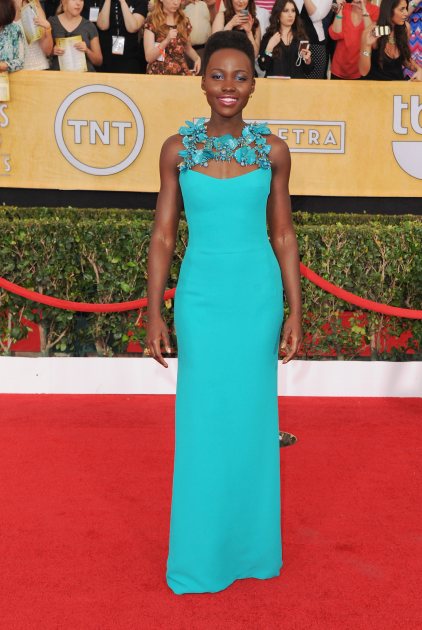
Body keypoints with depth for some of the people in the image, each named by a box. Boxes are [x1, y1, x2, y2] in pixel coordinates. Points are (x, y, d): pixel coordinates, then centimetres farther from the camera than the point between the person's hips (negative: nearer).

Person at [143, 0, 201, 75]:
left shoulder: (184, 21, 7)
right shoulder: (152, 22, -5)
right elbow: (149, 57, -11)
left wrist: (197, 58, 0)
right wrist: (167, 40, -23)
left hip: (181, 72, 4)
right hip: (159, 73, -3)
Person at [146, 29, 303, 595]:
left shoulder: (273, 150, 1)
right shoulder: (178, 149, 0)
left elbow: (283, 234, 5)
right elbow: (163, 236, 2)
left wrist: (295, 311, 1)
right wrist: (154, 311, -3)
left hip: (258, 294, 1)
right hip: (201, 295, 0)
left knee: (252, 417, 9)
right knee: (202, 420, 6)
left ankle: (251, 543, 28)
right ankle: (200, 551, 23)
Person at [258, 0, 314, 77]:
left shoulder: (302, 37, 9)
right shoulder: (268, 37, 6)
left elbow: (308, 70, 9)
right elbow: (263, 66, -3)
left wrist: (307, 60, -9)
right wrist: (269, 47, -11)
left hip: (297, 82, 1)